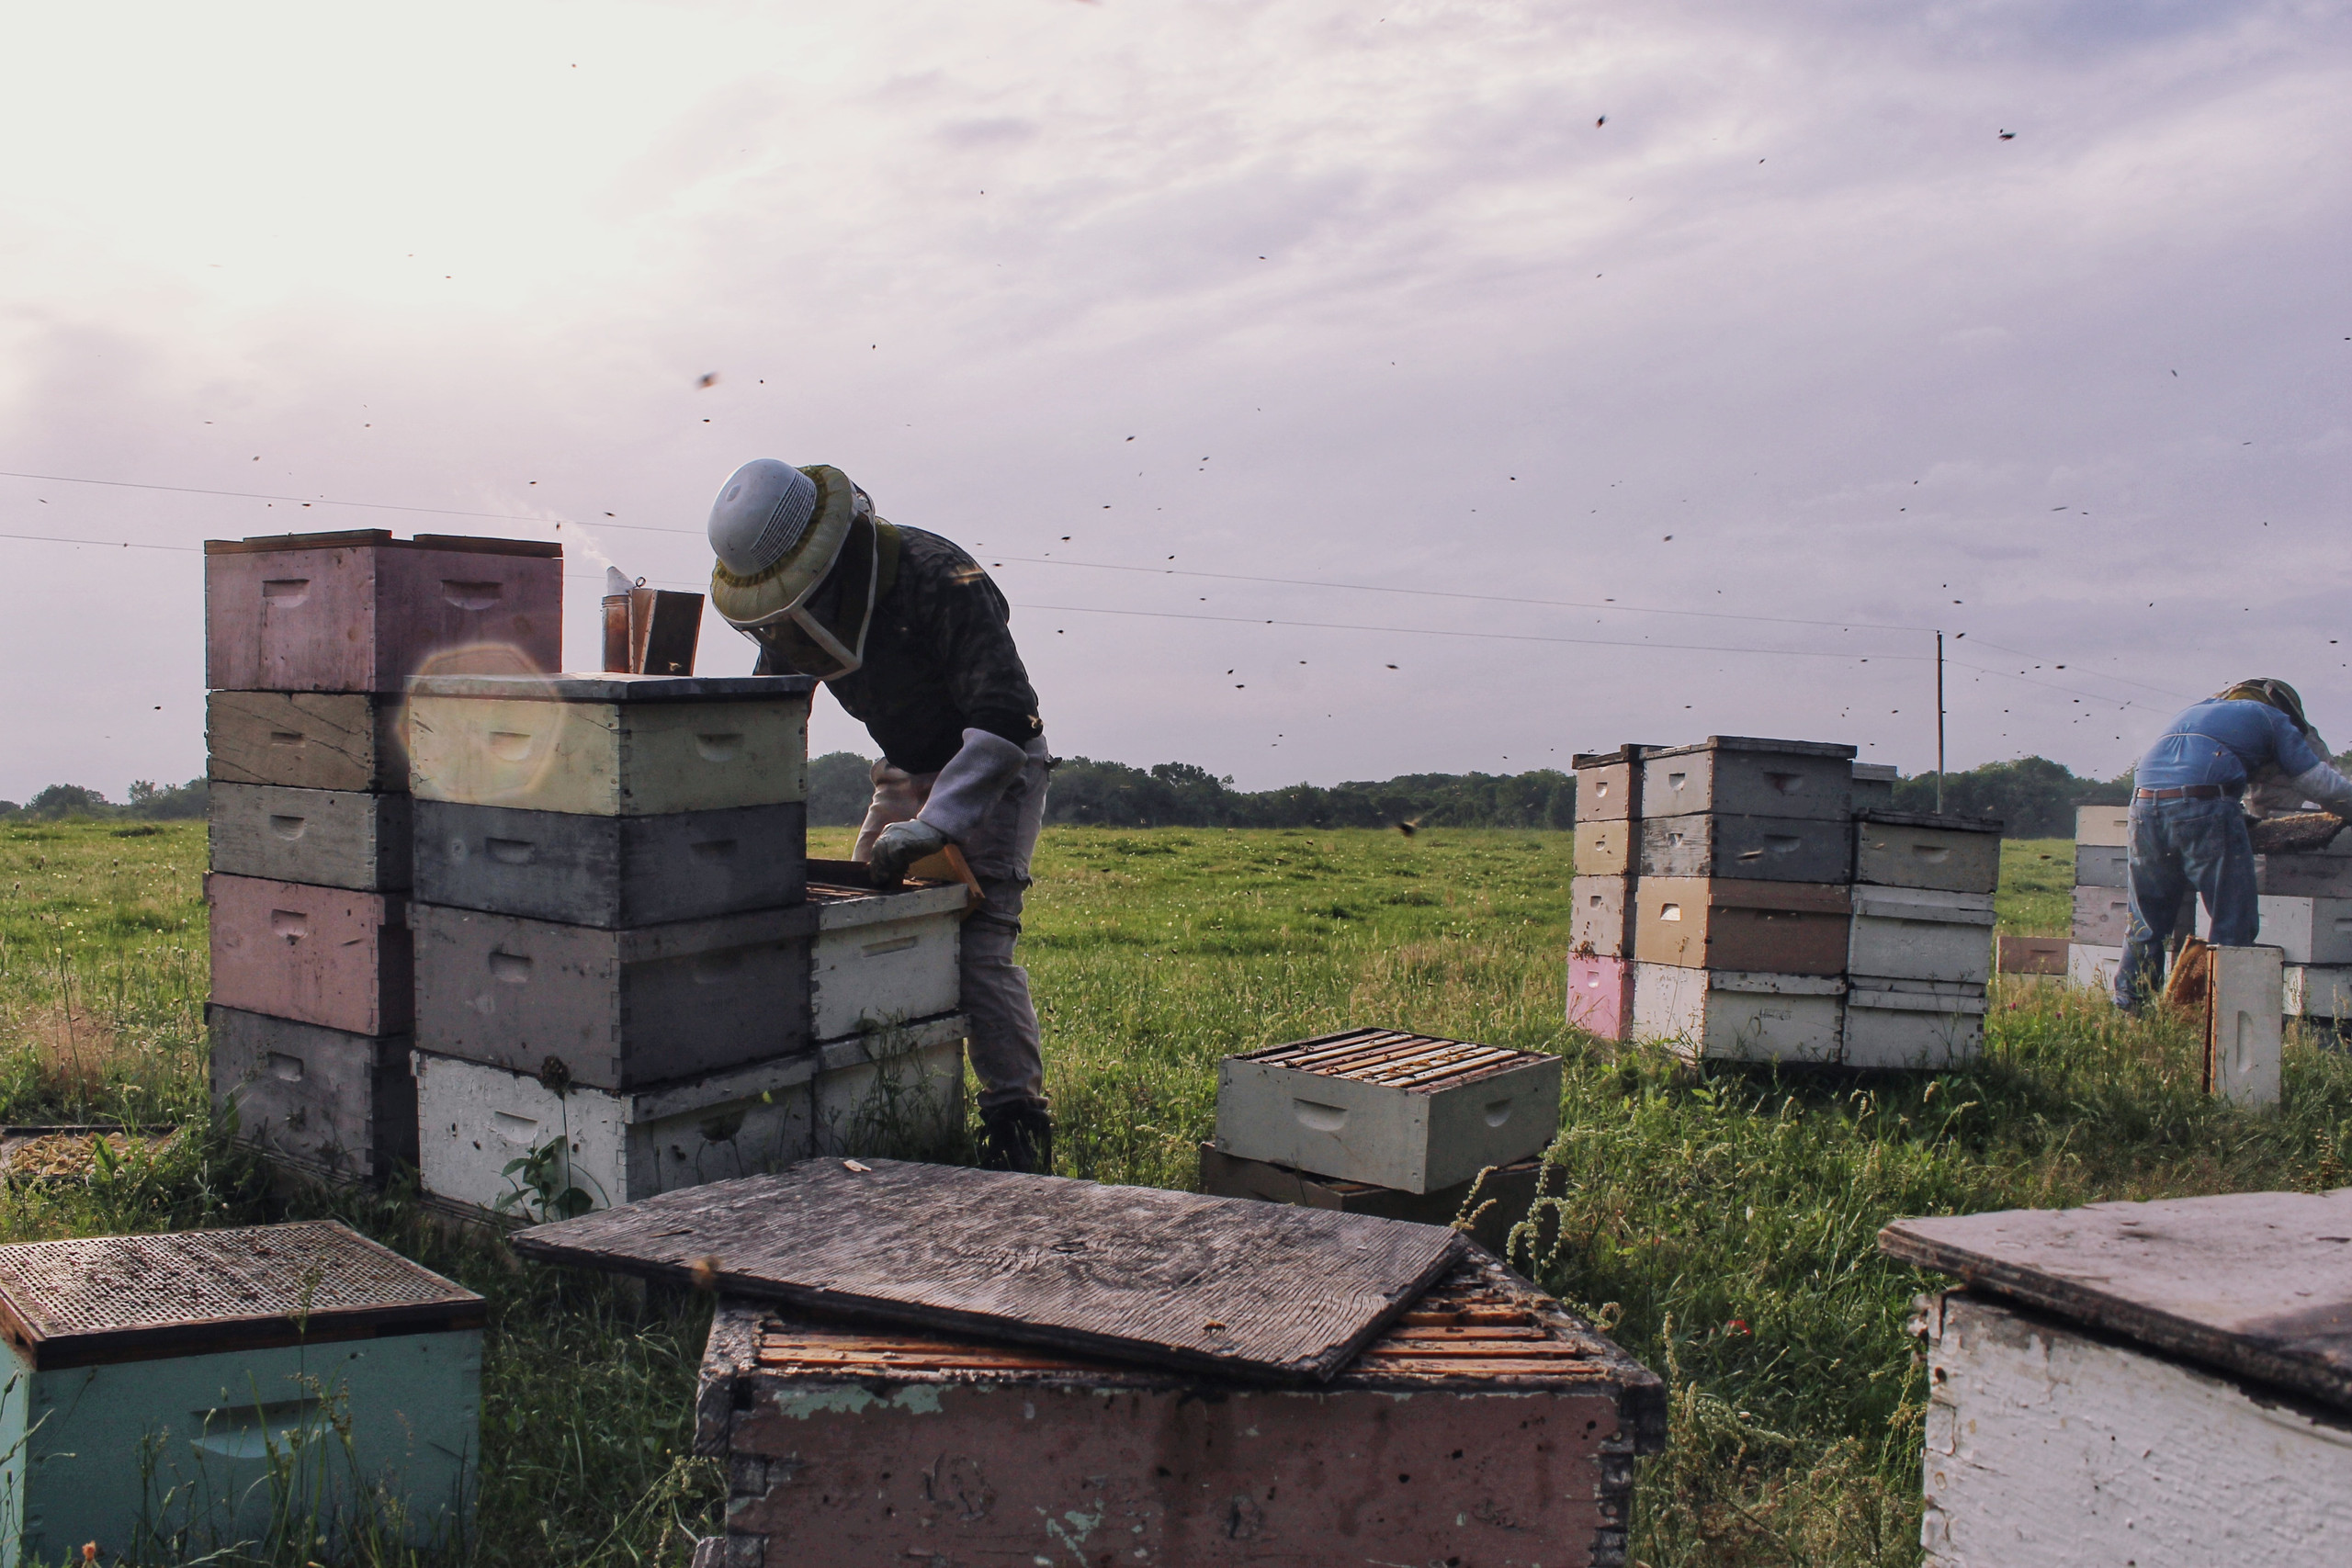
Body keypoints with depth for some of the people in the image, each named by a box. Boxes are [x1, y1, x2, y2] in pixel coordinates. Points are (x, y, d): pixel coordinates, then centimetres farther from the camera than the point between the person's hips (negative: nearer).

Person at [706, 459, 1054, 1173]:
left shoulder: (940, 581, -31)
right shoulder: (799, 607, -7)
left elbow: (1006, 718, -36)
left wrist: (932, 826, -41)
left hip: (993, 773, -7)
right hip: (907, 774, 7)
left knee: (978, 945, -17)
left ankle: (1017, 1121, -8)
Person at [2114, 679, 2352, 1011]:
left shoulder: (2196, 710, 36)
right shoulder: (2271, 717, 21)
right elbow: (2319, 781, 18)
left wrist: (2238, 812, 50)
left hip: (2144, 804, 6)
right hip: (2204, 807, -5)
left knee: (2147, 922, 15)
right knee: (2234, 927, 3)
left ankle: (2126, 1007, 14)